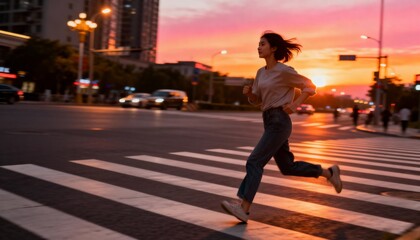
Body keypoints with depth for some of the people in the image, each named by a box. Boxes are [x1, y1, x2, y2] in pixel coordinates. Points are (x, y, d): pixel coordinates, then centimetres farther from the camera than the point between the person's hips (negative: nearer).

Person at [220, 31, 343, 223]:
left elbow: (310, 87, -2)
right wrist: (248, 92, -4)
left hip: (279, 122, -9)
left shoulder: (284, 71, -9)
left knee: (254, 162, -14)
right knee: (287, 167, 16)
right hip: (269, 121, 9)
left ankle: (243, 208, -14)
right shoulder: (261, 72, 14)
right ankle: (328, 173, 30)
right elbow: (256, 100, 18)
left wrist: (295, 104, -15)